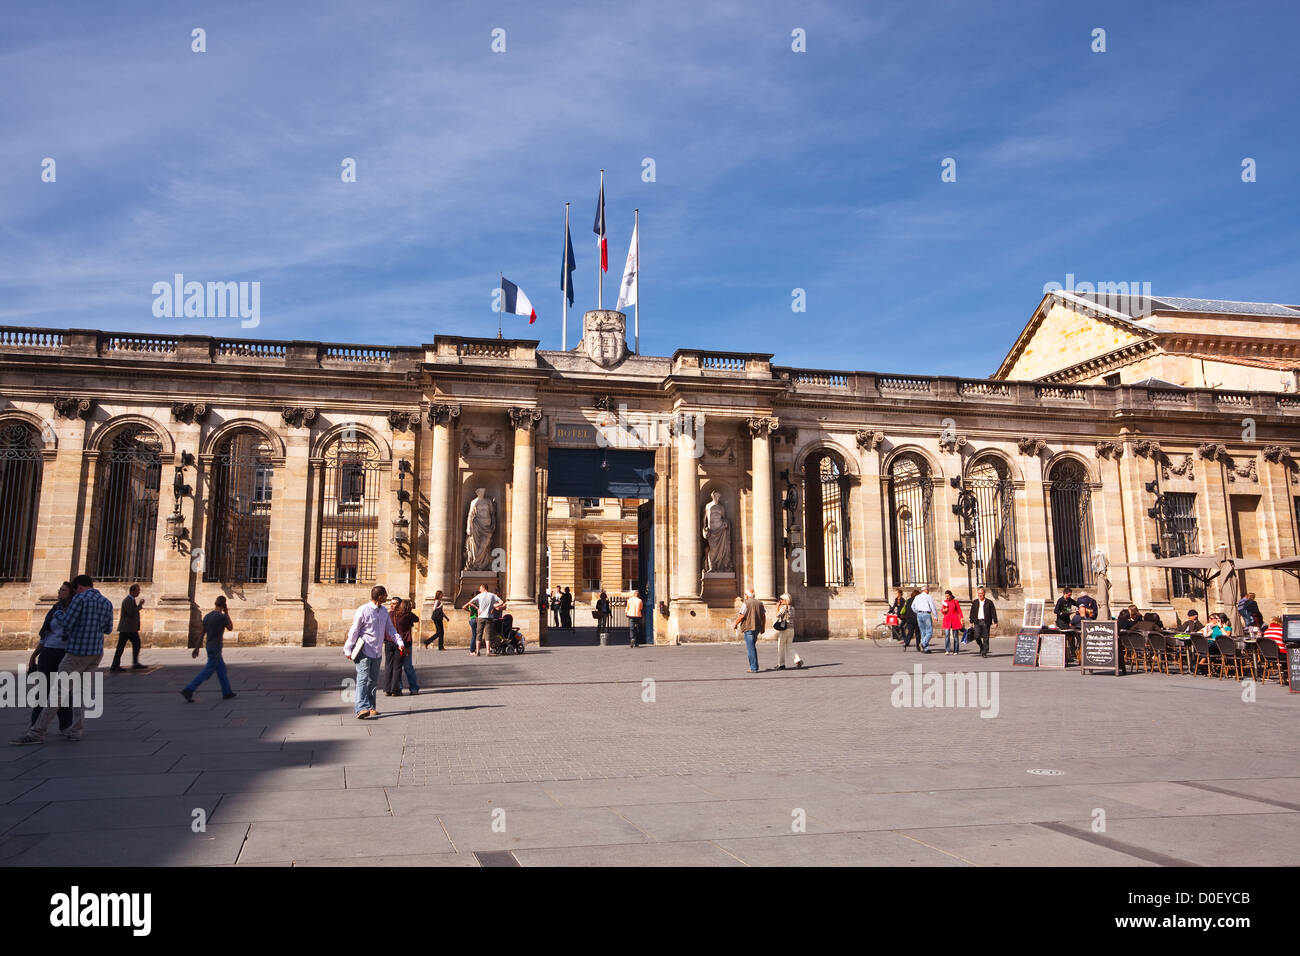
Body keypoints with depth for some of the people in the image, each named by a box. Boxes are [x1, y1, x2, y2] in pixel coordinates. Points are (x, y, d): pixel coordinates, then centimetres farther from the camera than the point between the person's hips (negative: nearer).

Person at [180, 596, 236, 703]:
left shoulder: (207, 616, 4)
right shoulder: (222, 616, -16)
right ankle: (188, 690, -8)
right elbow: (230, 628, -1)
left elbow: (202, 633, 7)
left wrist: (197, 648, 12)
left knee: (221, 669, 15)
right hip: (216, 649, -8)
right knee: (208, 671, -4)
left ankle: (227, 692, 20)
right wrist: (227, 613, 0)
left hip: (210, 647, 8)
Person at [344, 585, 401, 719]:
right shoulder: (363, 610, -12)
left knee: (373, 680, 11)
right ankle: (361, 708, -23)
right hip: (364, 651, -7)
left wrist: (399, 641, 3)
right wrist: (348, 650, -6)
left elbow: (390, 628, 17)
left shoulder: (384, 611, 10)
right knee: (363, 679, -14)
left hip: (377, 652, 7)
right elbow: (354, 631, -8)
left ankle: (370, 707, 19)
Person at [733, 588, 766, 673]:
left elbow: (741, 616, -15)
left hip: (748, 628, -7)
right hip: (757, 628, 7)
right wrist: (763, 627, 20)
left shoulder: (746, 603, -10)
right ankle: (755, 666, 22)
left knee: (750, 648, -3)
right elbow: (763, 616, 11)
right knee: (753, 646, 20)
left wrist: (735, 624, -2)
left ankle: (754, 668, -5)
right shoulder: (759, 603, 9)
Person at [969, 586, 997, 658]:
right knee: (977, 636, -7)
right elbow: (972, 613, 12)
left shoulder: (989, 602, 3)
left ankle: (984, 652, 5)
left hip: (986, 622, -2)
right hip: (977, 622, 2)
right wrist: (971, 622, 8)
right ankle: (982, 647, 20)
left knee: (985, 638, -2)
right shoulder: (974, 602, 11)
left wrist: (995, 622, -2)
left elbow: (993, 612, 3)